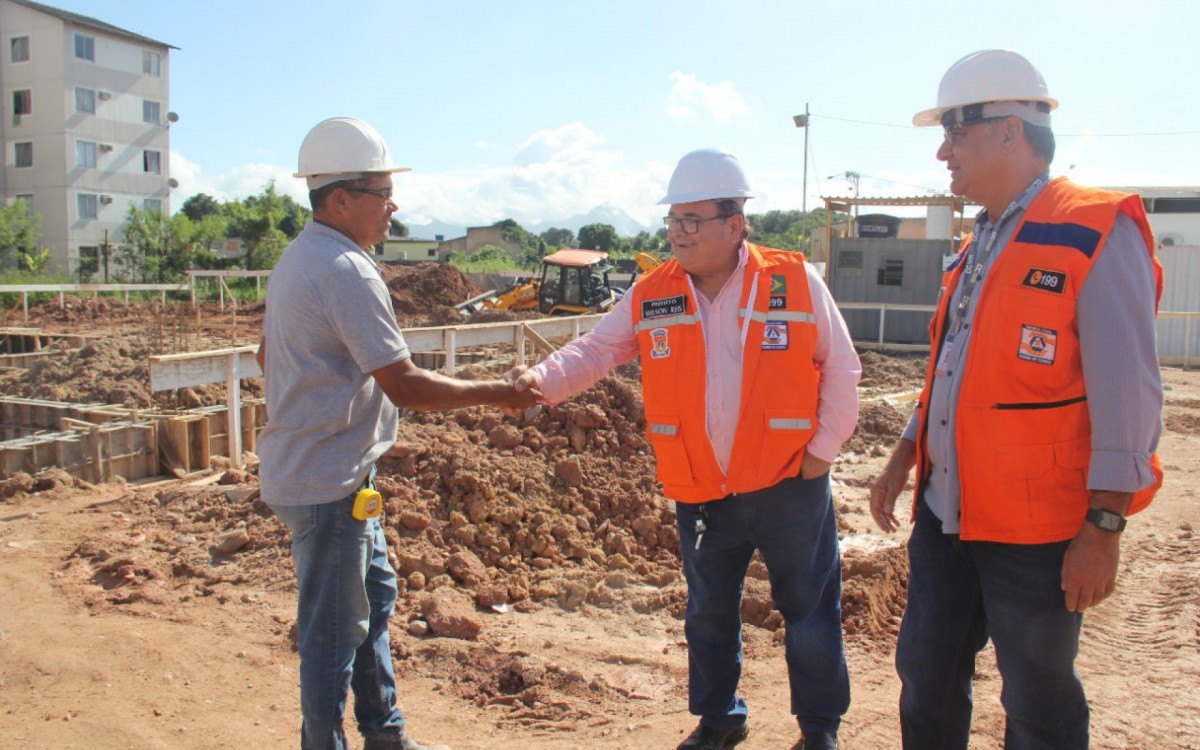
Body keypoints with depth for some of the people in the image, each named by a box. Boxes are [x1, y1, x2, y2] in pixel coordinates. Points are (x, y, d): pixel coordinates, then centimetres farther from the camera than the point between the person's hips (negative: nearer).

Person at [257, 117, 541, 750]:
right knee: (335, 628, 3)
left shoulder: (297, 259, 10)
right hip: (328, 483, -11)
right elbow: (404, 385, -24)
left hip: (320, 465, 11)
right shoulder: (347, 272, -22)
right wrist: (493, 393, -14)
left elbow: (268, 355, 20)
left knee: (374, 596, 20)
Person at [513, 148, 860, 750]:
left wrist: (823, 447, -4)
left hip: (789, 485, -2)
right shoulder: (650, 296, -1)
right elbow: (595, 350, -3)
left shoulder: (796, 282, -8)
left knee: (811, 611, 12)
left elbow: (840, 369, -1)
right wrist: (545, 379, -22)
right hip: (700, 493, 3)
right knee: (709, 614, 18)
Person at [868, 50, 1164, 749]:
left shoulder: (1098, 232, -13)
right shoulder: (981, 246, 13)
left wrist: (1103, 528, -18)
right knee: (926, 670, 16)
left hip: (1036, 531, -7)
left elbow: (1129, 394, -16)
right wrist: (906, 454, 14)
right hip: (946, 511, 8)